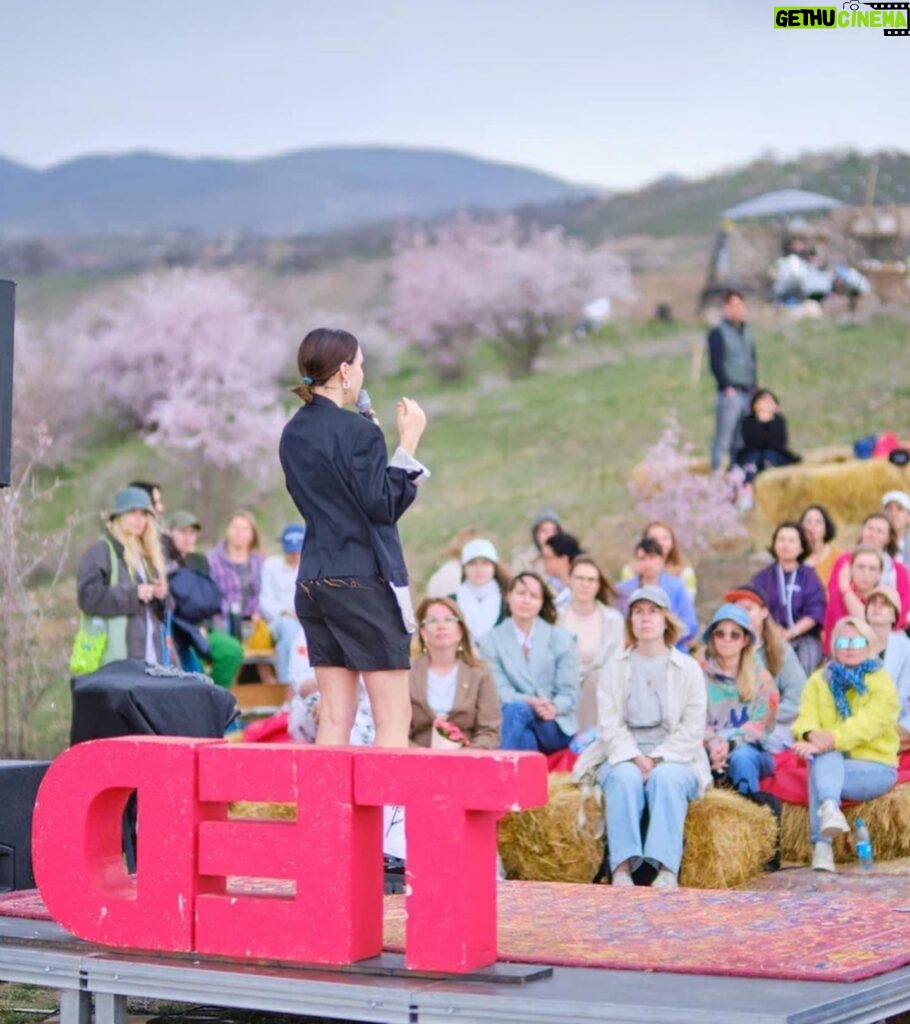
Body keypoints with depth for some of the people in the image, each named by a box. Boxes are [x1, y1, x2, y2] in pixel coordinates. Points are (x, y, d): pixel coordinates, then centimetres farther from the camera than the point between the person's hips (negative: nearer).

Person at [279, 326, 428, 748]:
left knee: (334, 715, 10)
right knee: (394, 716, -3)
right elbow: (384, 506, -14)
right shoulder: (357, 431, -13)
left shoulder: (293, 434, 11)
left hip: (314, 580, 8)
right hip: (364, 580, -8)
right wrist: (408, 443, -10)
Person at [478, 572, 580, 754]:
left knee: (515, 711, -33)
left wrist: (553, 708, -23)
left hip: (557, 728, 0)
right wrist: (530, 702, -24)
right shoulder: (490, 641, 6)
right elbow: (499, 692, -3)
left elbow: (569, 693, 2)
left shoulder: (561, 639, 7)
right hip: (522, 728, 0)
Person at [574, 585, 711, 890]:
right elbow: (609, 723, 0)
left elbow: (693, 728, -1)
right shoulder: (615, 668, 12)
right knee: (625, 777, -33)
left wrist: (657, 758, -14)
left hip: (673, 759, -1)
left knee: (666, 777, -34)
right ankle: (622, 866, -39)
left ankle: (667, 868, -41)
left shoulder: (688, 668, 9)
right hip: (623, 756, 1)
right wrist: (635, 757, -17)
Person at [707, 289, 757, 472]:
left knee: (741, 442, 8)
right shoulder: (718, 333, -3)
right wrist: (727, 387, -16)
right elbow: (716, 363, -9)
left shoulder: (747, 332, 18)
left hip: (748, 394, 7)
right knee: (723, 440, -8)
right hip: (730, 393, -7)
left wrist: (755, 387, 12)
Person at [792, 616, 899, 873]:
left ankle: (822, 845, -45)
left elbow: (869, 723, -19)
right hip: (831, 765, 3)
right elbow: (806, 717, -4)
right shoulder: (819, 680, 10)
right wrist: (812, 734, -30)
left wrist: (830, 741, -33)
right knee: (827, 757, -32)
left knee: (822, 765, -31)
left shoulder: (882, 683, -3)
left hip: (873, 767, -3)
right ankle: (829, 808, -57)